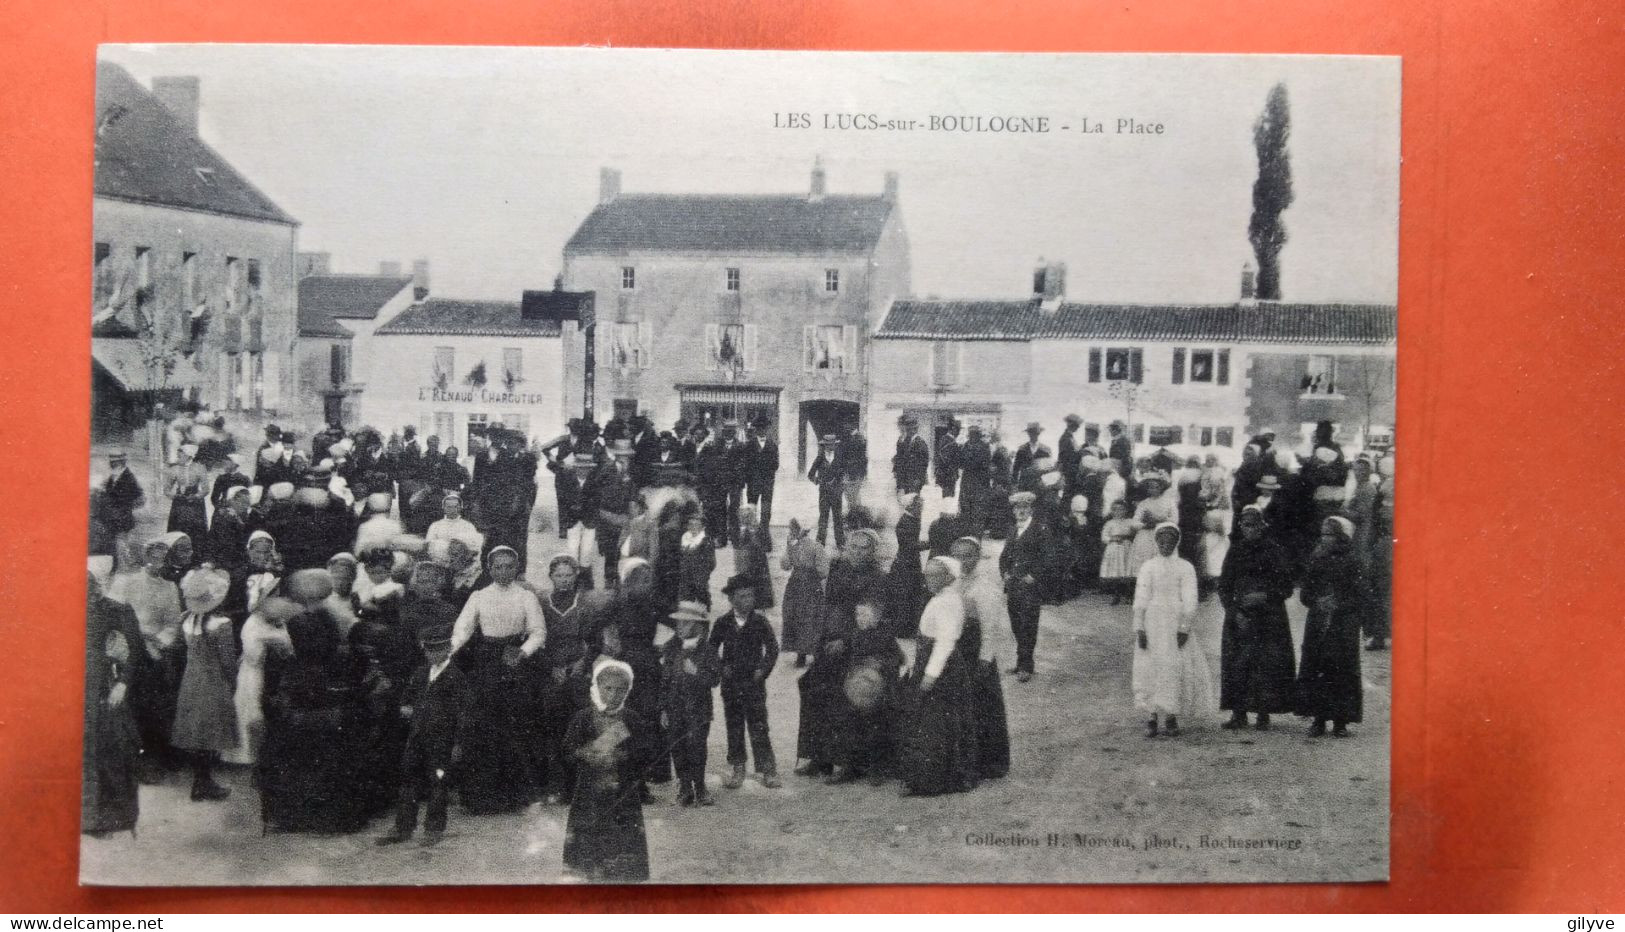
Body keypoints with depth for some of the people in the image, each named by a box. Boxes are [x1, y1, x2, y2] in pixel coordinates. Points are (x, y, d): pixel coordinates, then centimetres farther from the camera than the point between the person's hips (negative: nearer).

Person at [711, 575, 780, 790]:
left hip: (754, 681, -2)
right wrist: (720, 667, -1)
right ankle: (736, 769, 16)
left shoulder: (760, 622, -2)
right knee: (733, 727, 7)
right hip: (730, 683, 2)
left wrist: (763, 669, -5)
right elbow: (712, 648, 10)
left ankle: (768, 770, 2)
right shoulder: (722, 623, 1)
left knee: (758, 726, -4)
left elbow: (772, 647, 3)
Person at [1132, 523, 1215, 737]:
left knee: (1174, 668, -3)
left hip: (1176, 624, -1)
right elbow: (1140, 599, 3)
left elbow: (1189, 601, -1)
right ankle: (1153, 717, 3)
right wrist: (1139, 628, -4)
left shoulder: (1185, 568, 3)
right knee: (1149, 669, -2)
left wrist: (1184, 628, -10)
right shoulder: (1148, 567, 6)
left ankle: (1170, 718, 3)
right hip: (1151, 625, 1)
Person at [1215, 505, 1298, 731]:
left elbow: (1286, 588, 1)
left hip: (1269, 620, -2)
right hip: (1239, 617, 2)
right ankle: (1238, 714, 3)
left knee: (1267, 665, -5)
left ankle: (1264, 715, 1)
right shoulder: (1235, 552, 8)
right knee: (1237, 665, -3)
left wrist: (1264, 596, -15)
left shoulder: (1275, 551, 1)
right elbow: (1224, 588, 8)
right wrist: (1235, 613, -5)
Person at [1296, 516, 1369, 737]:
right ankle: (1318, 719, 7)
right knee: (1314, 668, 0)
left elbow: (1362, 597, -3)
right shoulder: (1316, 560, 10)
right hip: (1317, 624, 4)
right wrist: (1317, 602, -6)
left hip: (1343, 625, -4)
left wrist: (1339, 605, -13)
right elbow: (1305, 593, 13)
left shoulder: (1351, 562, -2)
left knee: (1342, 669, -4)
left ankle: (1341, 721, 3)